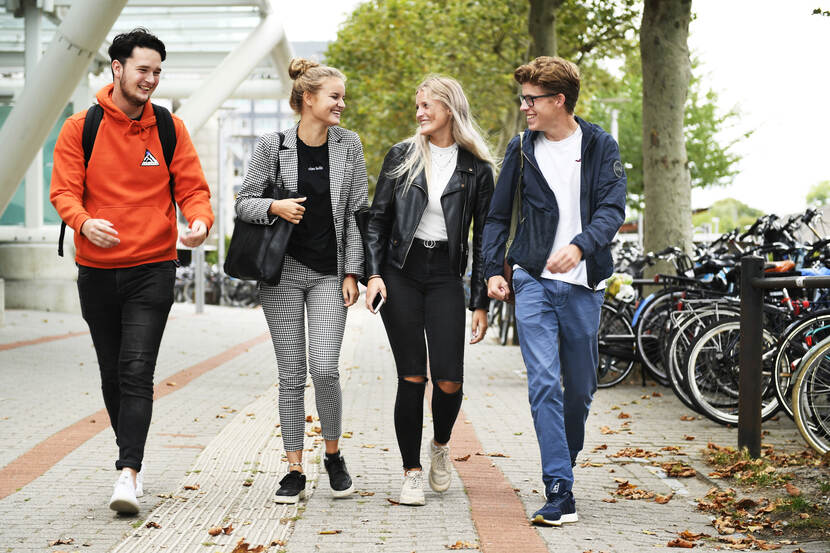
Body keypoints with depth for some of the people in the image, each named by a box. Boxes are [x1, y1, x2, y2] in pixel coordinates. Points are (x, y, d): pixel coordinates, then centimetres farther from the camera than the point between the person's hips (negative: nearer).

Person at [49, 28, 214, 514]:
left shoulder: (170, 129, 3)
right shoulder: (80, 128, 1)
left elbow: (192, 186, 3)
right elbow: (64, 189, -4)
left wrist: (200, 219, -20)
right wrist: (84, 221, -25)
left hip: (152, 269, -2)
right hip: (97, 270, 2)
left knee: (137, 373, -13)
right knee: (113, 376, 12)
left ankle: (129, 474, -17)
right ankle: (134, 459, 28)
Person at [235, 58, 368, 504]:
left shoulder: (349, 145, 3)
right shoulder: (273, 146, -2)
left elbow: (358, 212, 5)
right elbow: (244, 202, 4)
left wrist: (352, 272, 0)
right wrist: (275, 207, -18)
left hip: (330, 274, 1)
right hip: (284, 271, 0)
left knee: (325, 368, -11)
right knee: (291, 375, 2)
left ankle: (333, 455, 13)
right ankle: (295, 471, 12)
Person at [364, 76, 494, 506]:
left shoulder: (476, 169, 4)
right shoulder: (401, 156, 6)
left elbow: (484, 238, 5)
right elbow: (376, 219, 7)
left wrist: (480, 303, 1)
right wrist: (373, 274, -6)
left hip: (446, 277, 0)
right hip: (400, 274, 0)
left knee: (449, 381, -9)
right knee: (411, 377, -3)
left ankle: (441, 444, 23)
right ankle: (412, 473, 8)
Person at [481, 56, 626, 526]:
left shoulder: (601, 146, 2)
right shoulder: (522, 149, 8)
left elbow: (613, 210, -8)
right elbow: (498, 215, 16)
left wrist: (579, 246, -26)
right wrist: (494, 269, 5)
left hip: (583, 284, 0)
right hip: (534, 280, 0)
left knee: (580, 389, 8)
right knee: (544, 384, -13)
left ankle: (564, 466, 31)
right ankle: (560, 491, -13)